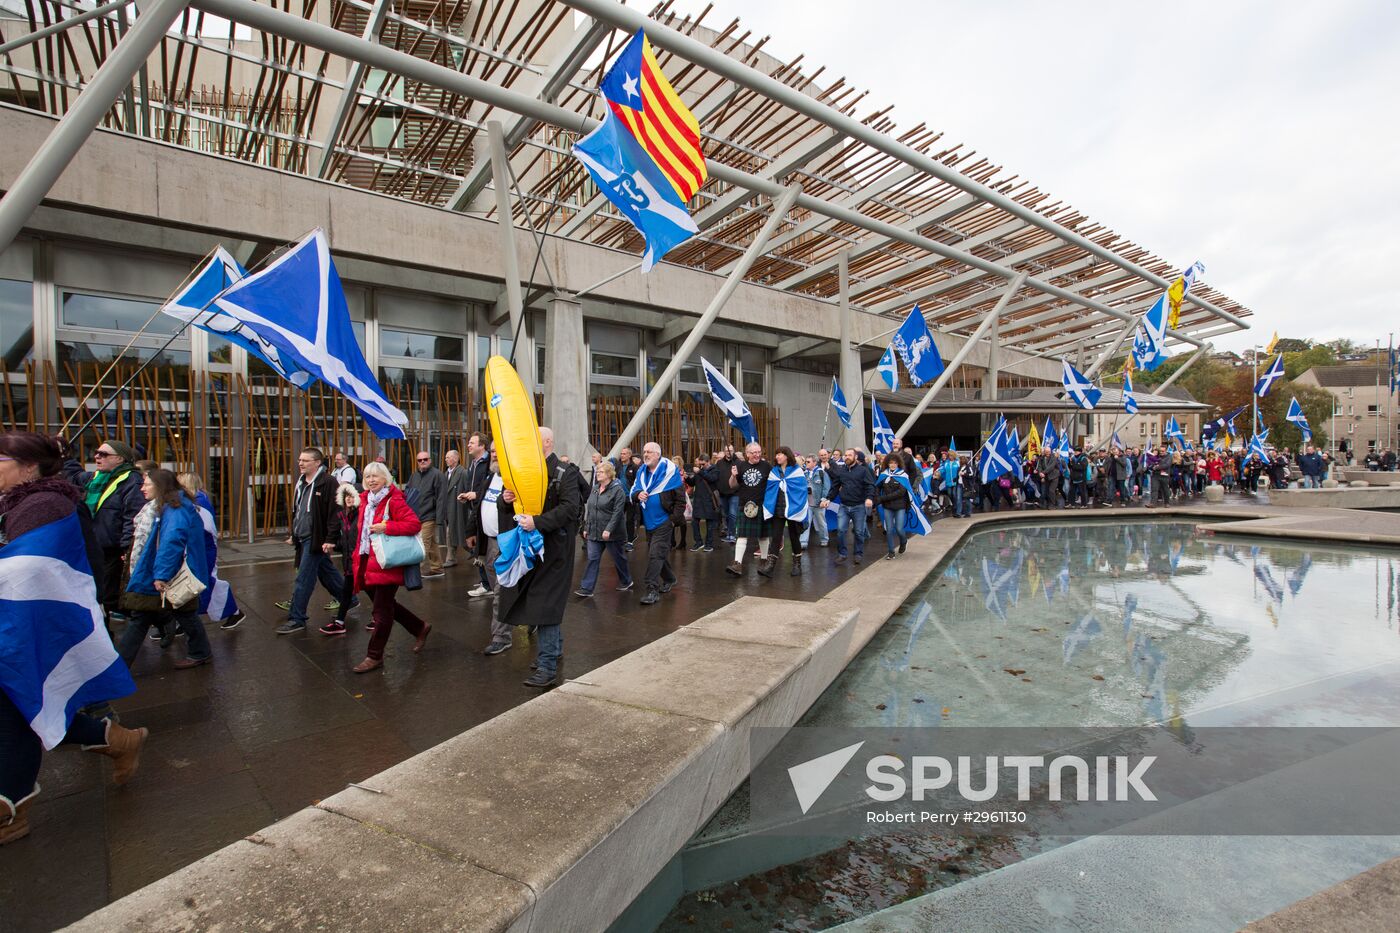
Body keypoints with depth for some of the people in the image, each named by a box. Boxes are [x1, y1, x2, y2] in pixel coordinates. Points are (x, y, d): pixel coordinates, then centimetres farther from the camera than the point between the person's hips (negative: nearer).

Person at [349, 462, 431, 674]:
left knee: (382, 611, 2)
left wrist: (385, 527, -25)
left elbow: (415, 523, -21)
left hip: (386, 564, -8)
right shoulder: (366, 500, 10)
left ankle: (374, 656, 14)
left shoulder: (393, 500, -13)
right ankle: (420, 628, 34)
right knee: (386, 605, 17)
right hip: (368, 562, 8)